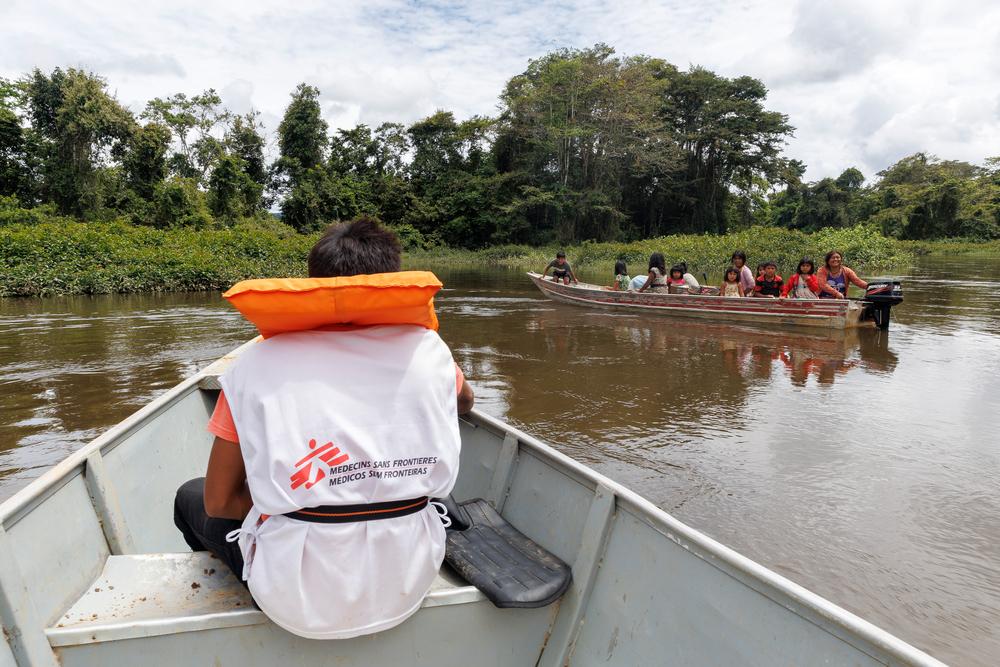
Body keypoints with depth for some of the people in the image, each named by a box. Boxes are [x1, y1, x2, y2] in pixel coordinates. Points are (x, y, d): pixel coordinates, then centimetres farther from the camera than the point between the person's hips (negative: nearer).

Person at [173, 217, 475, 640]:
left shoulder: (258, 364, -7)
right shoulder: (426, 349, -3)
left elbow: (218, 501, -1)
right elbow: (465, 401, 20)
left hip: (299, 604, -2)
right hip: (409, 585, 3)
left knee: (191, 497, 25)